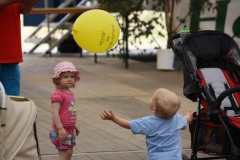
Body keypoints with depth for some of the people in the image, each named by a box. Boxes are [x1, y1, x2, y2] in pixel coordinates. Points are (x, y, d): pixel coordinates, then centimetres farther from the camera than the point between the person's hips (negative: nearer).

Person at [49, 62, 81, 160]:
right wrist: (60, 129, -28)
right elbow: (55, 113, -23)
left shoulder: (70, 94, 11)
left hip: (70, 129, 9)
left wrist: (74, 126, 24)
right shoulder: (58, 95, -18)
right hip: (62, 130, -9)